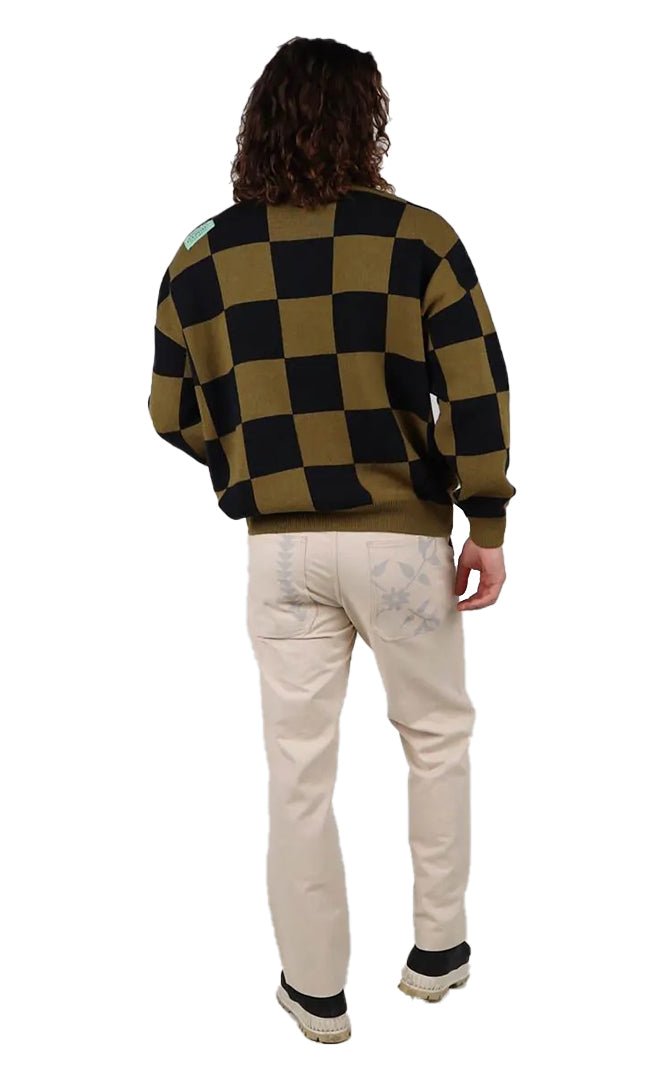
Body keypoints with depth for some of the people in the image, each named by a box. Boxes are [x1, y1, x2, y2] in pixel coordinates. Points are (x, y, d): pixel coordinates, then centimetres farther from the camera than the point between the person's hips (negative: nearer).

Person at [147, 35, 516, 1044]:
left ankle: (316, 990, 27)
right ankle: (438, 948, 32)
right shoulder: (414, 236, -6)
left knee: (299, 769, 12)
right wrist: (488, 521, -3)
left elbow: (176, 414, 5)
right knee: (437, 736, 21)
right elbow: (476, 390, -11)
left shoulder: (204, 256, 1)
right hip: (400, 537, -1)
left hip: (281, 547, 2)